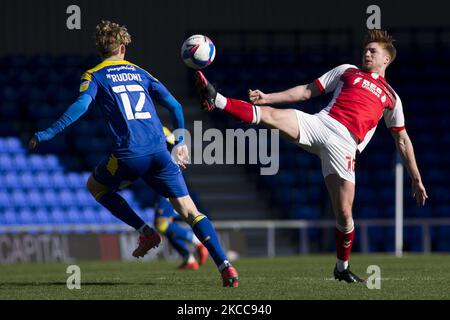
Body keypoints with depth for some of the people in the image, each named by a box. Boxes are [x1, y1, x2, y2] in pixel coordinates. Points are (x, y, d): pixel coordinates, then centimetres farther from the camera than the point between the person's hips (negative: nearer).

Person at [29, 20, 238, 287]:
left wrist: (48, 134, -5)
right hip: (159, 152, 3)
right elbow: (174, 105, 16)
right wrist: (180, 142, 27)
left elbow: (81, 106, -9)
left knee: (95, 186, 27)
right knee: (189, 210, 5)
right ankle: (225, 267, -13)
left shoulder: (94, 76, 9)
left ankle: (146, 232, 12)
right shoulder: (139, 73, 22)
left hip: (129, 155, -3)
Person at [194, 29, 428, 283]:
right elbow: (307, 91, 22)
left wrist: (417, 179, 20)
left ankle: (343, 267, 11)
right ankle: (217, 101, -33)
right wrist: (267, 97, 12)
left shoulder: (391, 98, 22)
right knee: (269, 114, -24)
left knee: (344, 212, -8)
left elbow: (403, 141, 24)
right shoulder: (347, 71, 23)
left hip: (344, 145, -1)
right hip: (320, 124, 1)